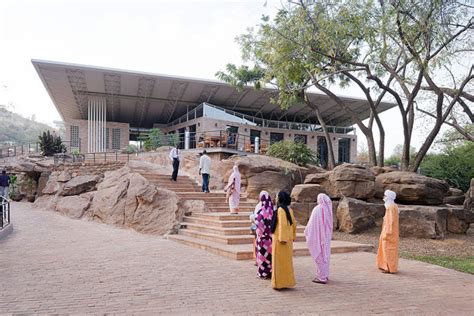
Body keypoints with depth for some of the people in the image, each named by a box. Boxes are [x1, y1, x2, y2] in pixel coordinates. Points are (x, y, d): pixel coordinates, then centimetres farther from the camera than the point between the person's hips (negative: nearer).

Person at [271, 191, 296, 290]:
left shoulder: (280, 209, -16)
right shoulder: (289, 209, 9)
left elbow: (282, 224, -23)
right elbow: (294, 223, 12)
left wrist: (282, 239, -24)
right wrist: (292, 236, 18)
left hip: (280, 239, -8)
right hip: (288, 239, 8)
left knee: (279, 261, 0)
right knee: (286, 260, 14)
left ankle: (280, 283, 5)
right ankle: (287, 282, 20)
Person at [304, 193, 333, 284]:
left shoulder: (317, 209, -18)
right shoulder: (328, 209, 2)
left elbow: (312, 223, -13)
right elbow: (329, 224, 8)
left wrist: (306, 231, 1)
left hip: (318, 236, -7)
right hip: (326, 236, 7)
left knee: (319, 256, 0)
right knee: (325, 255, 16)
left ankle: (321, 277, 4)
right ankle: (325, 275, 25)